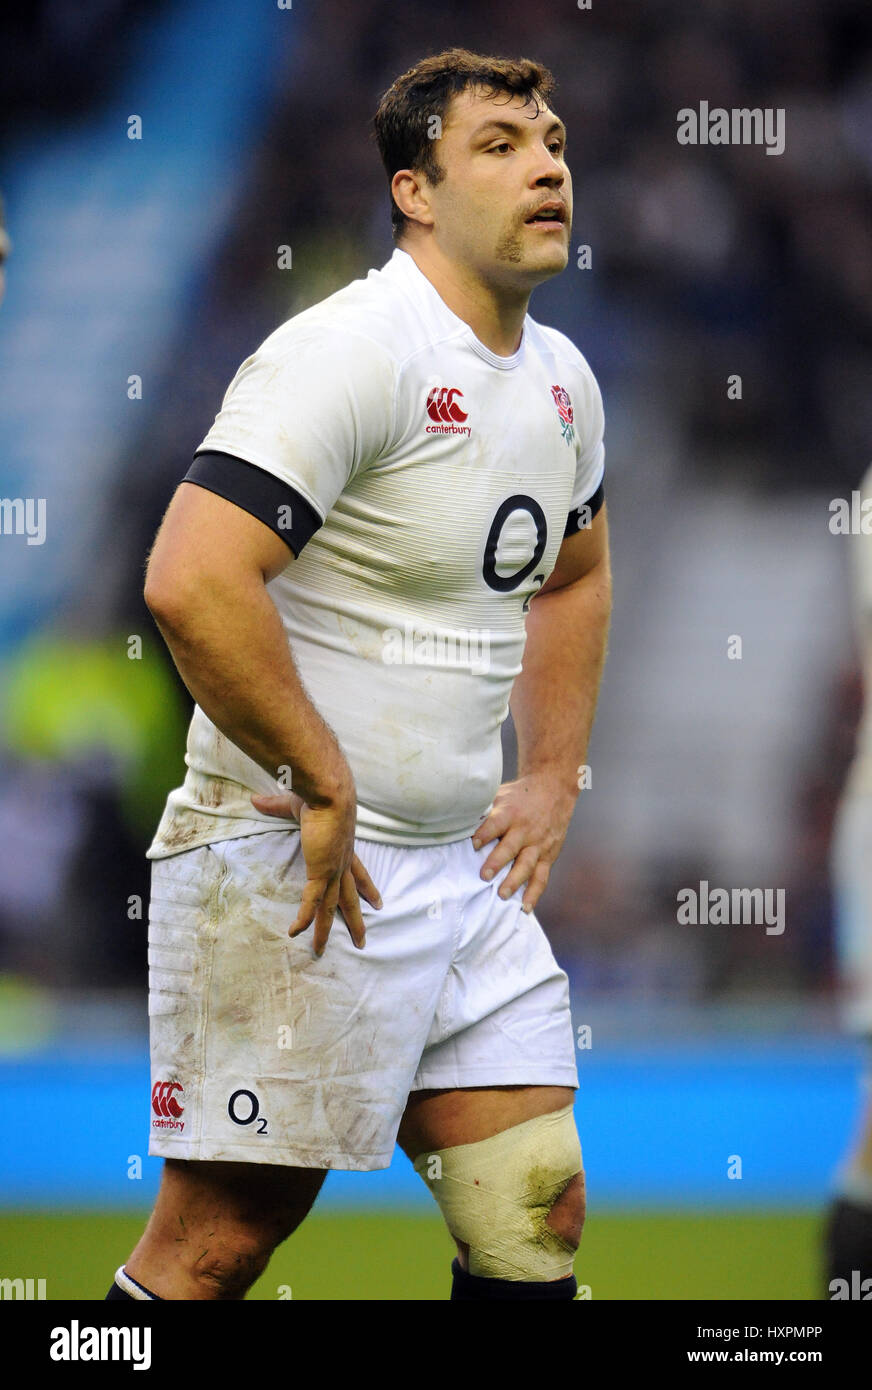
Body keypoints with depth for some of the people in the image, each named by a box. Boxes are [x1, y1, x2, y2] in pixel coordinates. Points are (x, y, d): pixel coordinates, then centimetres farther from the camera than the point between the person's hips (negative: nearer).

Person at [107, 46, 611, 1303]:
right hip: (295, 870, -9)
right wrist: (326, 790, -22)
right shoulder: (349, 355, -17)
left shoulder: (562, 380, 11)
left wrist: (553, 778, 20)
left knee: (540, 1222, 7)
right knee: (220, 1242, -6)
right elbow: (190, 584, -29)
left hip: (463, 871, 9)